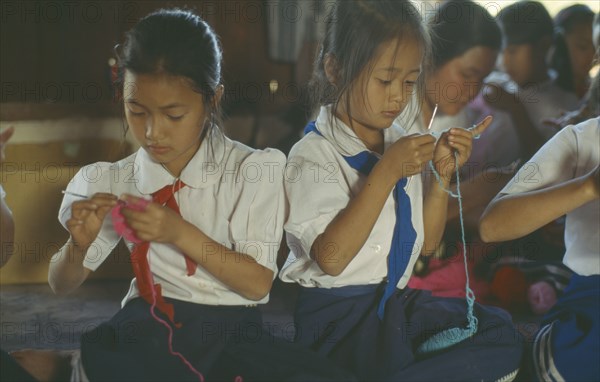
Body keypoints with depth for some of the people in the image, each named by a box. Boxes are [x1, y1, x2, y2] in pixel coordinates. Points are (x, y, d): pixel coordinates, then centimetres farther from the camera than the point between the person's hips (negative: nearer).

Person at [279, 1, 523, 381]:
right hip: (335, 316, -7)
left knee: (502, 336, -14)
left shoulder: (400, 146, 12)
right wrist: (386, 173, -22)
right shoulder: (314, 155, -10)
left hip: (396, 302, 8)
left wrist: (441, 175, 0)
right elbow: (331, 258, -21)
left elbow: (425, 243, 15)